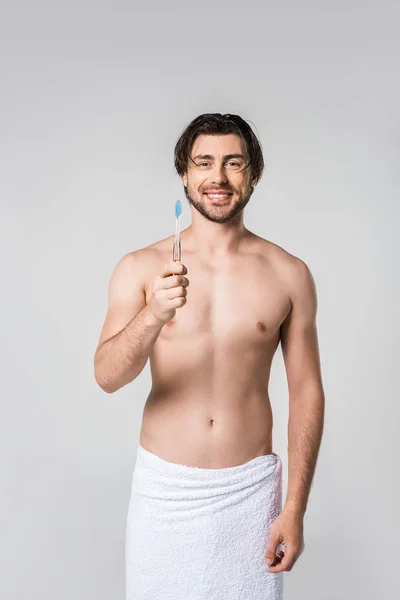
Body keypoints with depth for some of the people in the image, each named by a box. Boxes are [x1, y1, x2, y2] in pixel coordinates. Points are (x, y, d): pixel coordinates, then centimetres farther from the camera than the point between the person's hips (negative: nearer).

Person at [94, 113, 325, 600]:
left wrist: (295, 508, -2)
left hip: (250, 487, 0)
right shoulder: (141, 268, -4)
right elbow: (107, 377, -12)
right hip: (163, 486, 0)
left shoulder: (289, 274, -3)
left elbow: (306, 391, 0)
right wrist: (155, 314, -31)